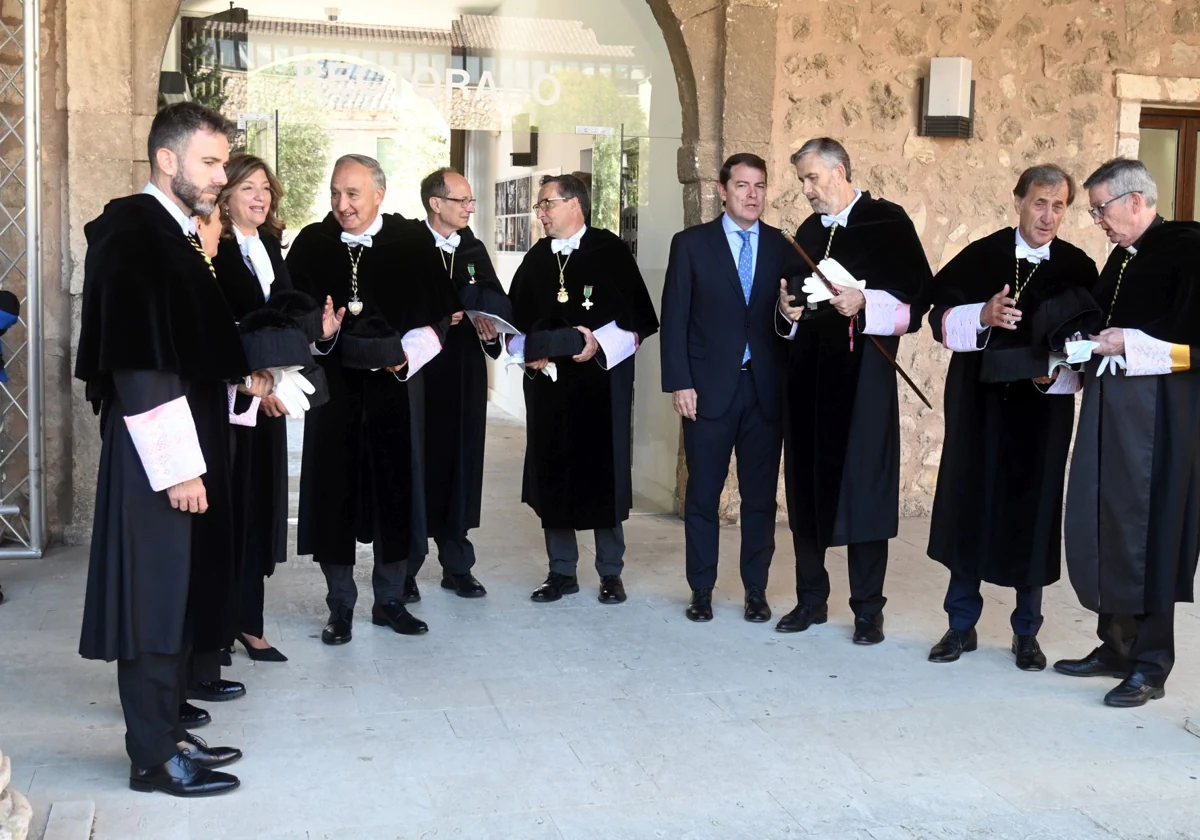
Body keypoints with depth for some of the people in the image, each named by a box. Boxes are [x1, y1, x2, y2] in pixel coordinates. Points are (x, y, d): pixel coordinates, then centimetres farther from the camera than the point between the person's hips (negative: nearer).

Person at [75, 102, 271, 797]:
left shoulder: (178, 236, 13)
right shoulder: (132, 234, -15)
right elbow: (136, 363, -22)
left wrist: (240, 378, 16)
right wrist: (177, 466, -22)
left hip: (190, 445, 9)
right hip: (156, 456, -9)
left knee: (182, 594, 15)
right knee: (156, 598, 0)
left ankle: (167, 731, 27)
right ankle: (155, 757, 11)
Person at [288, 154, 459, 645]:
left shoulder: (412, 244, -1)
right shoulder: (311, 244, 1)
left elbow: (438, 312, 1)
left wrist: (408, 354, -13)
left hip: (395, 388, 0)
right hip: (334, 388, 0)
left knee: (395, 489, 6)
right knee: (335, 493, 3)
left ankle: (389, 600, 21)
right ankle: (340, 608, 15)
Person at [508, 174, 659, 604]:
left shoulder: (610, 250, -3)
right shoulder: (536, 258, 10)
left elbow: (637, 315, -6)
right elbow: (517, 319, 13)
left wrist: (600, 343, -18)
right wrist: (527, 353, -5)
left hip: (601, 381, -4)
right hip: (548, 382, 4)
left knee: (603, 472, 2)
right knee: (552, 473, 5)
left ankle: (610, 573, 14)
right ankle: (562, 572, 17)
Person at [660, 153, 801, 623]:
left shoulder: (783, 247, 7)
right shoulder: (691, 244, 2)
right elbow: (674, 318, -1)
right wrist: (679, 383, -8)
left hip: (766, 389, 2)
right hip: (709, 388, -2)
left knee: (760, 496, 7)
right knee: (703, 494, 5)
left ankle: (756, 591, 18)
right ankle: (701, 591, 16)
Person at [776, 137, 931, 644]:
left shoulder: (888, 222, -1)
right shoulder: (808, 232, 16)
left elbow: (918, 297, -7)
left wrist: (865, 304, -20)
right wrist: (788, 310, 1)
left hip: (862, 371, -5)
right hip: (808, 371, 5)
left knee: (862, 487, -3)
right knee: (807, 487, 6)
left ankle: (868, 610, 6)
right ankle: (811, 599, 17)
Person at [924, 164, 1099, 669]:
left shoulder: (1078, 268, 2)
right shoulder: (980, 256, 2)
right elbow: (941, 316, -4)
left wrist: (1059, 372, -15)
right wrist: (982, 315, -22)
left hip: (1043, 412, 0)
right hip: (979, 408, 0)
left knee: (1033, 516, 4)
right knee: (969, 509, 4)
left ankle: (1026, 633, 18)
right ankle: (962, 626, 18)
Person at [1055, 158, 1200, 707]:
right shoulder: (1121, 257, 18)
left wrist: (1131, 343, -16)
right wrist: (1092, 344, 5)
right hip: (1108, 407, 8)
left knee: (1146, 529, -4)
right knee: (1101, 525, 9)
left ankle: (1150, 666, 6)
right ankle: (1117, 646, 21)